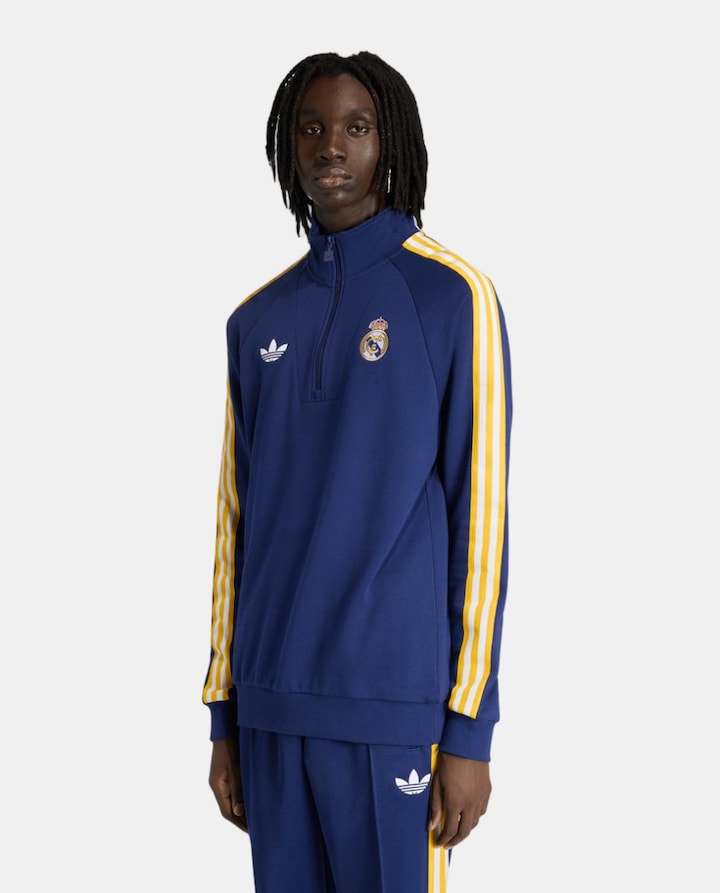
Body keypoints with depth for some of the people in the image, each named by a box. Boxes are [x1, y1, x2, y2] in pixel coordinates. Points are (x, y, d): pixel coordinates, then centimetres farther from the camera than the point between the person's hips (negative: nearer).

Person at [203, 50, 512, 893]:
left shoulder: (455, 295, -2)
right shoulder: (258, 319, 13)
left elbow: (481, 510, -5)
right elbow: (237, 514, 14)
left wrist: (469, 729, -8)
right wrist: (223, 712, 12)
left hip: (395, 703, -4)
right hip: (271, 704, 4)